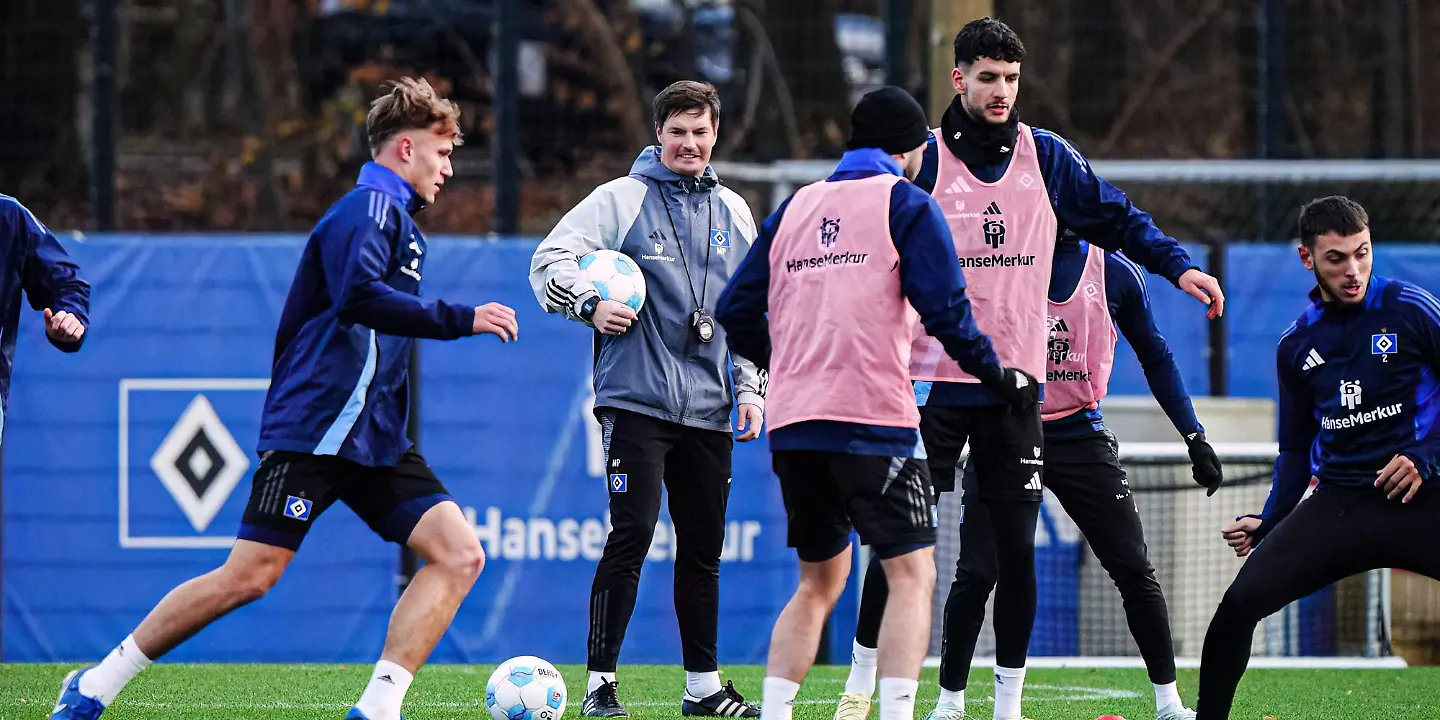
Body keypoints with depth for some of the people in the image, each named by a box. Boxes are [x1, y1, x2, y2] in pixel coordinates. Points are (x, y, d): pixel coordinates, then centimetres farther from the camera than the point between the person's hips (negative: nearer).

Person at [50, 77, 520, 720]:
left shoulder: (394, 217, 21)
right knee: (250, 575, -11)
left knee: (459, 553, -7)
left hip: (374, 440, 9)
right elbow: (357, 297, -27)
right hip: (313, 431, -9)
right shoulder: (370, 207, -9)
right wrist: (462, 321, -25)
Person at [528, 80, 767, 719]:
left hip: (709, 408, 5)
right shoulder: (621, 199, 0)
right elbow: (549, 261, -3)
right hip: (637, 400, -5)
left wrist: (751, 389, 14)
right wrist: (591, 305, -19)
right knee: (632, 534, -12)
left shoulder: (734, 213, 15)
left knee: (704, 546, 9)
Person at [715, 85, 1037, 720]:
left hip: (792, 427, 6)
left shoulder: (795, 207, 17)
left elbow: (737, 311, 16)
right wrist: (999, 377, 3)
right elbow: (945, 310, -8)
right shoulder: (906, 204, 1)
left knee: (819, 582, 17)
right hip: (874, 420, -6)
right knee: (912, 574, -4)